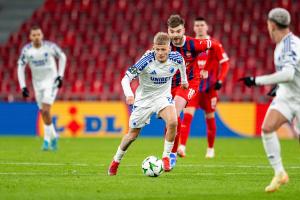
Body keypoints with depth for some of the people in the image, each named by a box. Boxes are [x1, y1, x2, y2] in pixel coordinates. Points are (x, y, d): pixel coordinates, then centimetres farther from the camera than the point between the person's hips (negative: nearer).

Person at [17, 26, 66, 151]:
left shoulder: (50, 46, -15)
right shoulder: (26, 50, -9)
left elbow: (62, 57, 2)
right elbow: (20, 67, 0)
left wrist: (60, 75, -4)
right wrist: (23, 87, -7)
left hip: (51, 81, -3)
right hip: (37, 83, 3)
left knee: (45, 110, -16)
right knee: (43, 112, 8)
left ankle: (47, 139, -7)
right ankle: (53, 136, 28)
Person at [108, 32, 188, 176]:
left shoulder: (176, 58, -17)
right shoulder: (147, 60, -27)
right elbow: (126, 79, -28)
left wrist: (184, 80, 26)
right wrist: (129, 94, -47)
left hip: (163, 96, 2)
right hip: (143, 99, -2)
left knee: (172, 122, -28)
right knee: (133, 134, 7)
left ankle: (166, 157, -10)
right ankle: (116, 161, 32)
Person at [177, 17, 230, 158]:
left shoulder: (215, 45, -3)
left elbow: (225, 63, -3)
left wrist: (220, 80, -13)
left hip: (209, 87, -1)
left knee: (210, 117, 9)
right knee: (187, 115, -15)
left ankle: (210, 149, 25)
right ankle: (182, 147, -21)